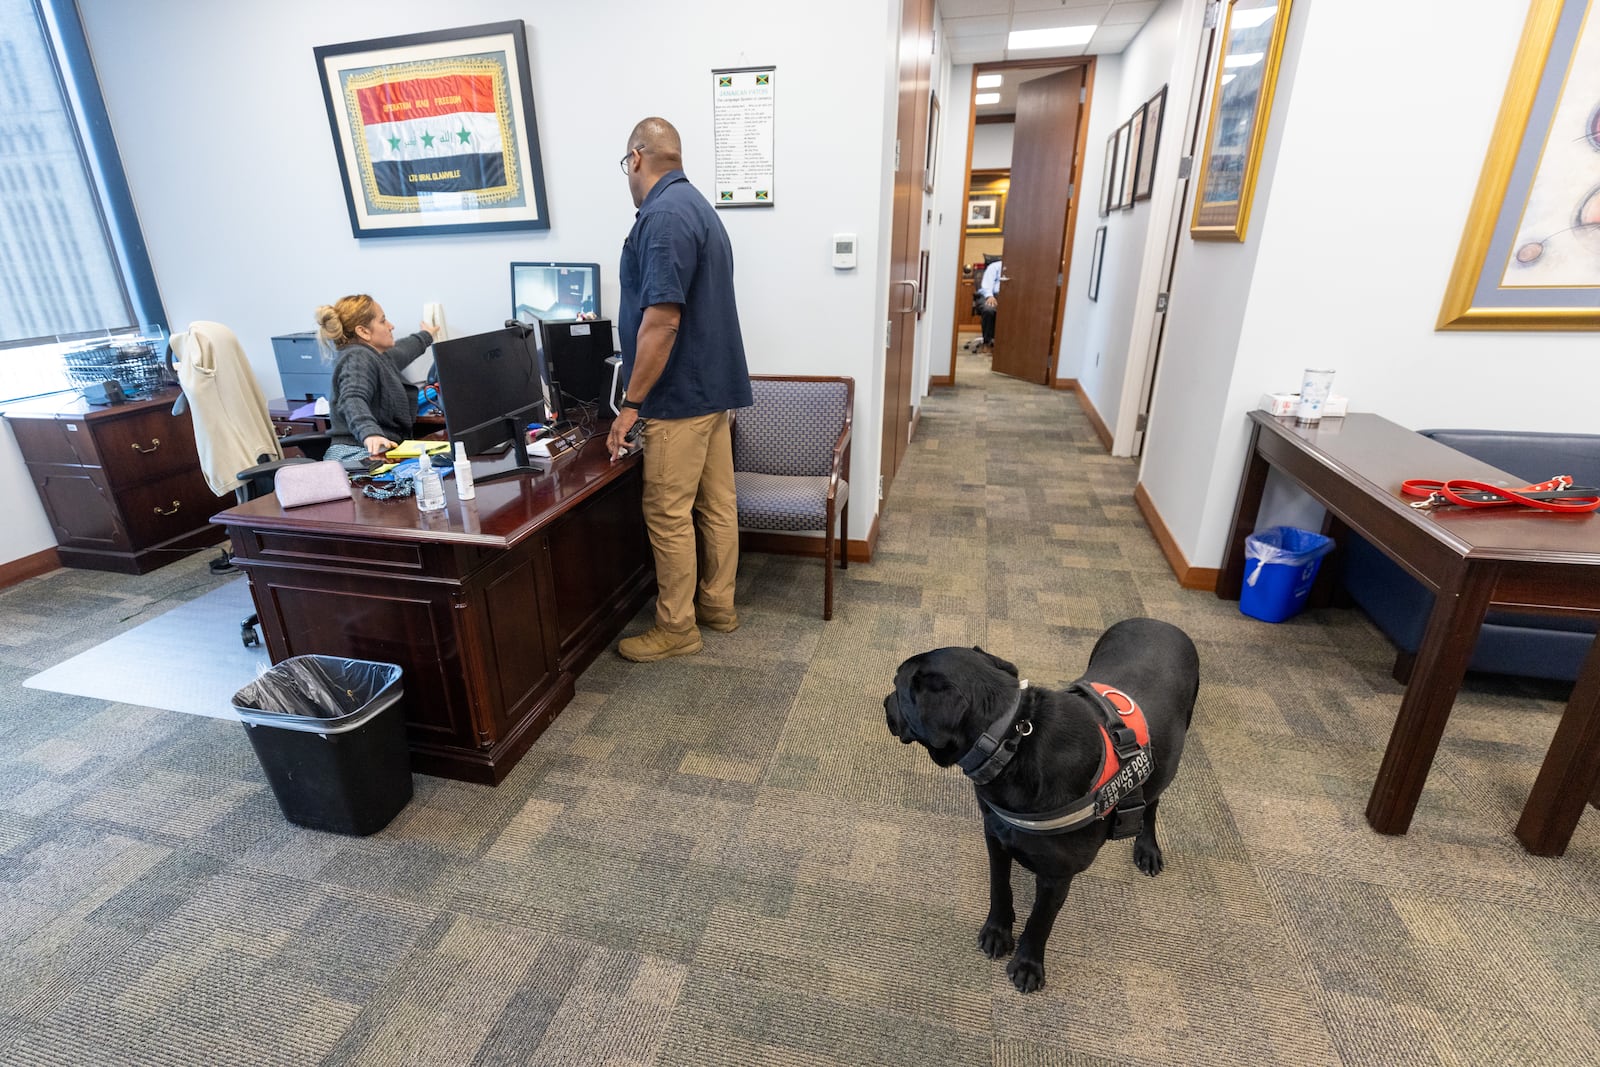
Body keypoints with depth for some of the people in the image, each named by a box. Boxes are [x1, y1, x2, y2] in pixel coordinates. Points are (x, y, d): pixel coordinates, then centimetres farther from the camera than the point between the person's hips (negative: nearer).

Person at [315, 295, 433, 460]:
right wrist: (370, 433, -46)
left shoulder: (377, 357, 22)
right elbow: (353, 400, -27)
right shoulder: (357, 358, -9)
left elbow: (399, 351, 47)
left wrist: (425, 337, 65)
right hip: (360, 452, -10)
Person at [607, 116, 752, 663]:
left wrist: (631, 404, -17)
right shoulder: (696, 205, 17)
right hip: (715, 384, 10)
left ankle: (676, 627, 12)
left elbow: (662, 320, -24)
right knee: (717, 503, 14)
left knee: (668, 514, 0)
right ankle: (718, 605, 27)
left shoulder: (663, 215, -16)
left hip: (681, 394, -10)